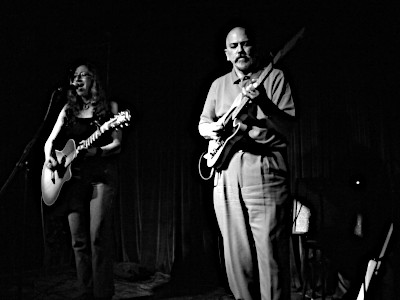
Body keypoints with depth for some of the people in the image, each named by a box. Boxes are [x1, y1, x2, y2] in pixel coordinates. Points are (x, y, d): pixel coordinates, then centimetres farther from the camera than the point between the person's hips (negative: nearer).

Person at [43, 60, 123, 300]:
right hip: (72, 176, 4)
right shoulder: (69, 109, 15)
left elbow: (117, 145, -3)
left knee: (98, 237, -11)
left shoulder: (109, 107, 4)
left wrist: (96, 150, -21)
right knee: (78, 239, 4)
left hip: (101, 174, -4)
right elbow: (51, 140, 15)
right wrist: (49, 157, -5)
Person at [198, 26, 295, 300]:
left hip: (265, 170, -4)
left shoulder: (275, 77, 6)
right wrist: (211, 129, -2)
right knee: (236, 252, 9)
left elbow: (288, 126, -4)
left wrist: (264, 103, -21)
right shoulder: (219, 84, 20)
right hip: (226, 170, 5)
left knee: (270, 252, -7)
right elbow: (202, 123, 21)